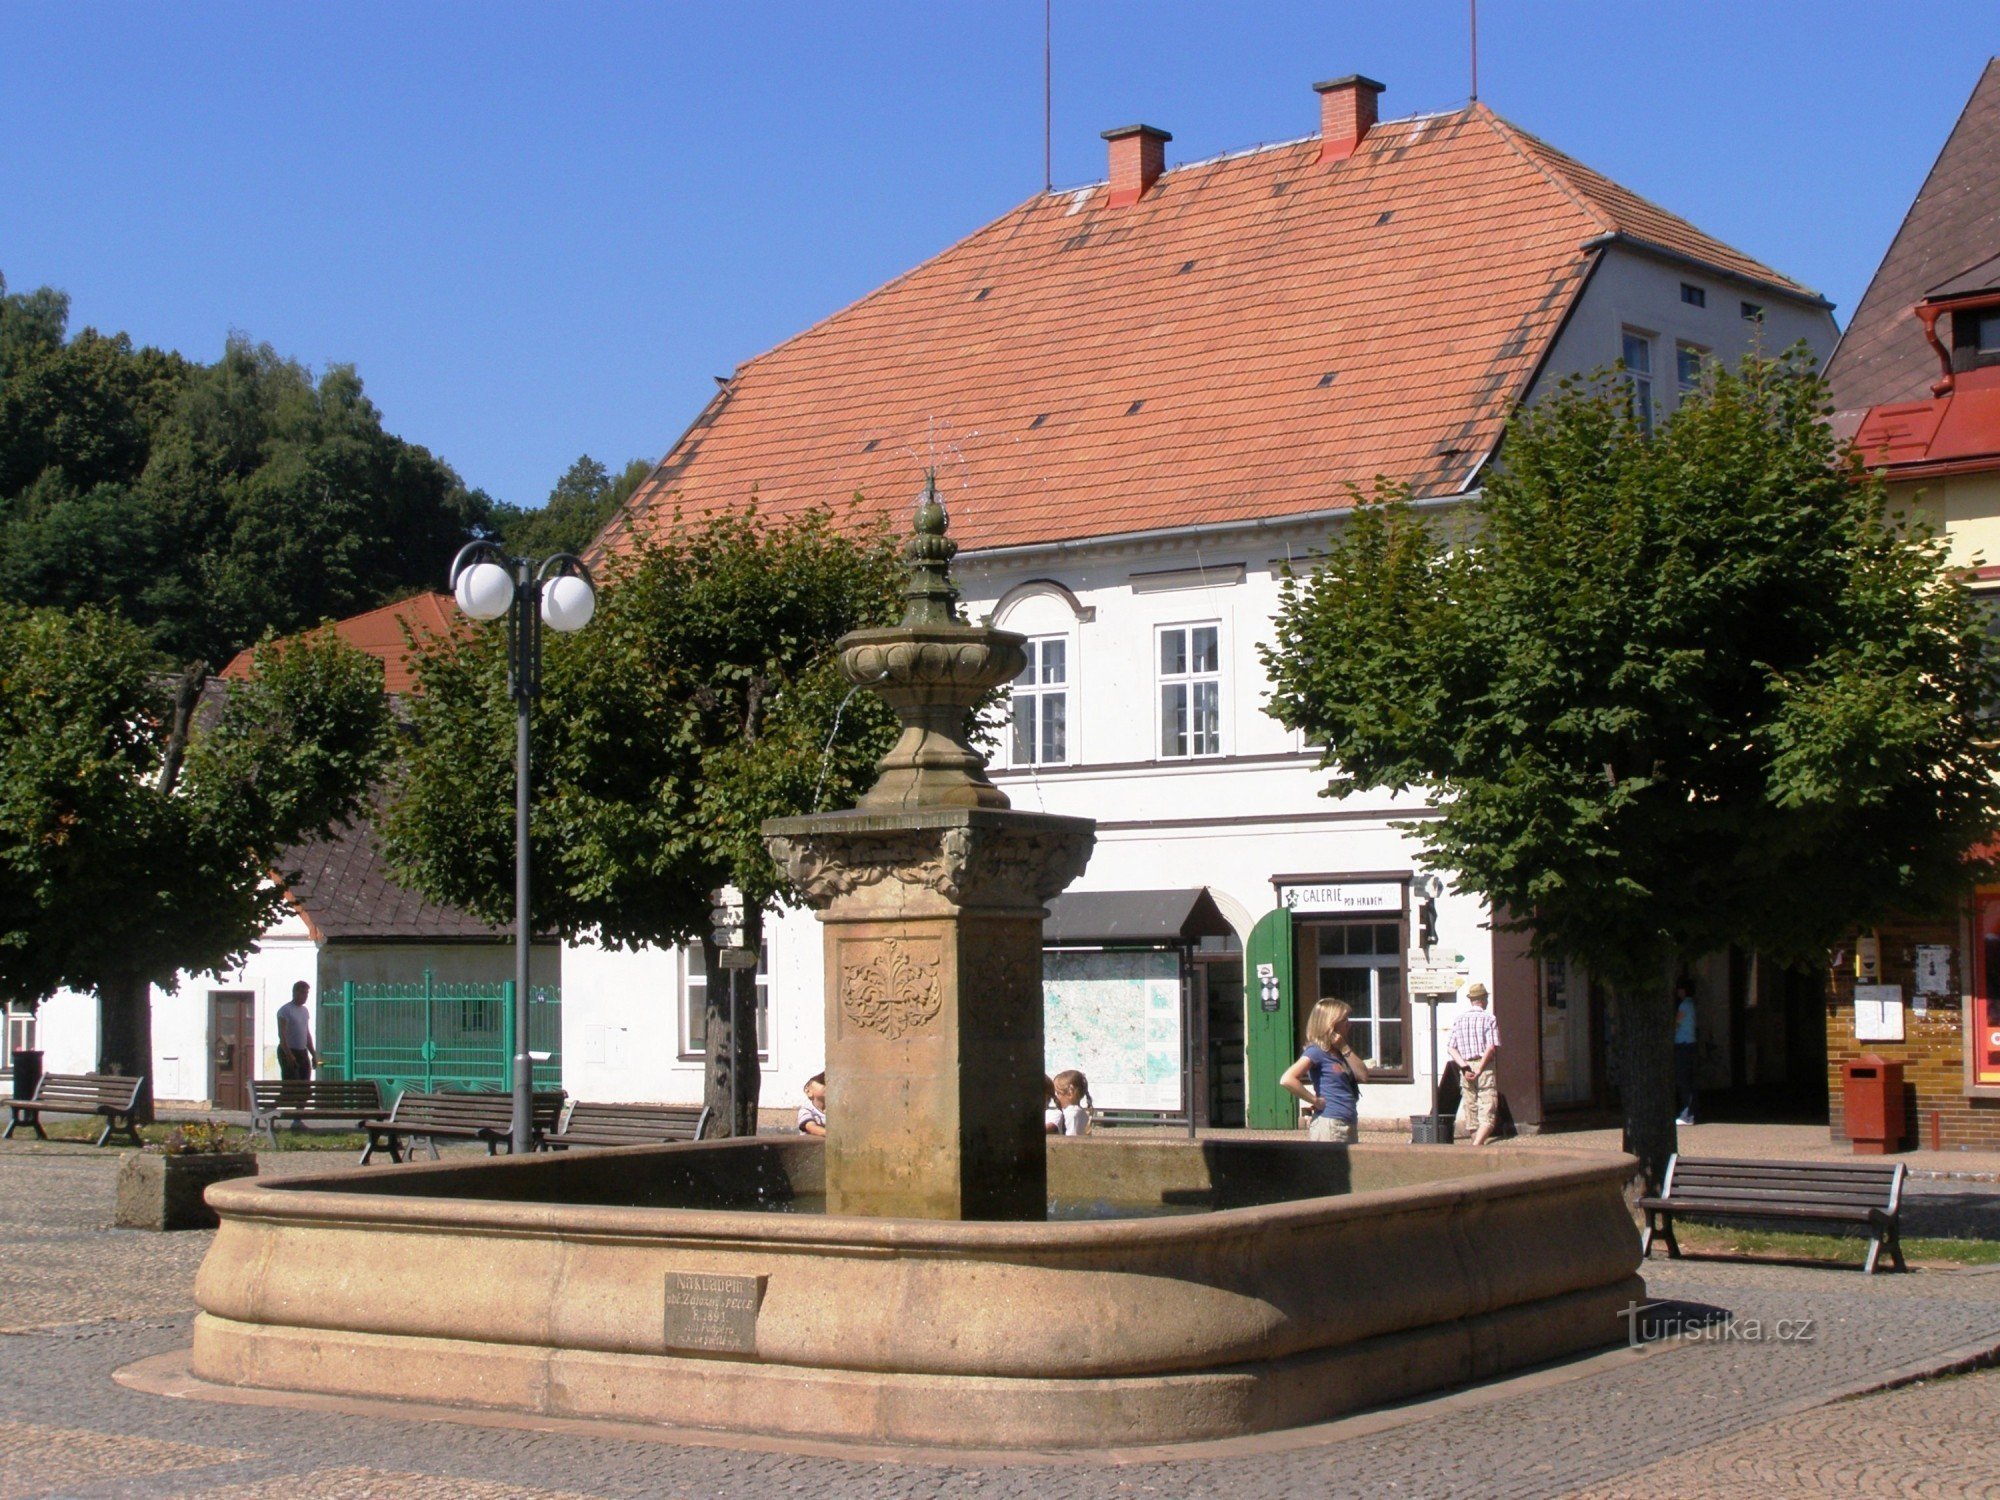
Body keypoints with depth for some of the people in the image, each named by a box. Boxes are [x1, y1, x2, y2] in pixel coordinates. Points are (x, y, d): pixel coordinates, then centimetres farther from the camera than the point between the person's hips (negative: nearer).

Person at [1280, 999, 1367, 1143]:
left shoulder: (1339, 1052, 15)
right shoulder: (1317, 1051, -10)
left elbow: (1363, 1076, 6)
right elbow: (1287, 1080, -22)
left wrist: (1345, 1048, 0)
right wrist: (1315, 1100, -17)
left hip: (1349, 1125, 9)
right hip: (1329, 1125, -9)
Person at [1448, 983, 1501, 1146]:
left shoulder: (1458, 1019, 8)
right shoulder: (1489, 1018, -4)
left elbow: (1452, 1049, 0)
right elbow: (1492, 1048, -14)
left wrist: (1464, 1067, -7)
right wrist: (1479, 1070, -10)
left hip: (1466, 1070, 4)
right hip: (1485, 1068, -4)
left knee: (1472, 1115, 13)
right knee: (1488, 1115, -7)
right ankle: (1476, 1148, -25)